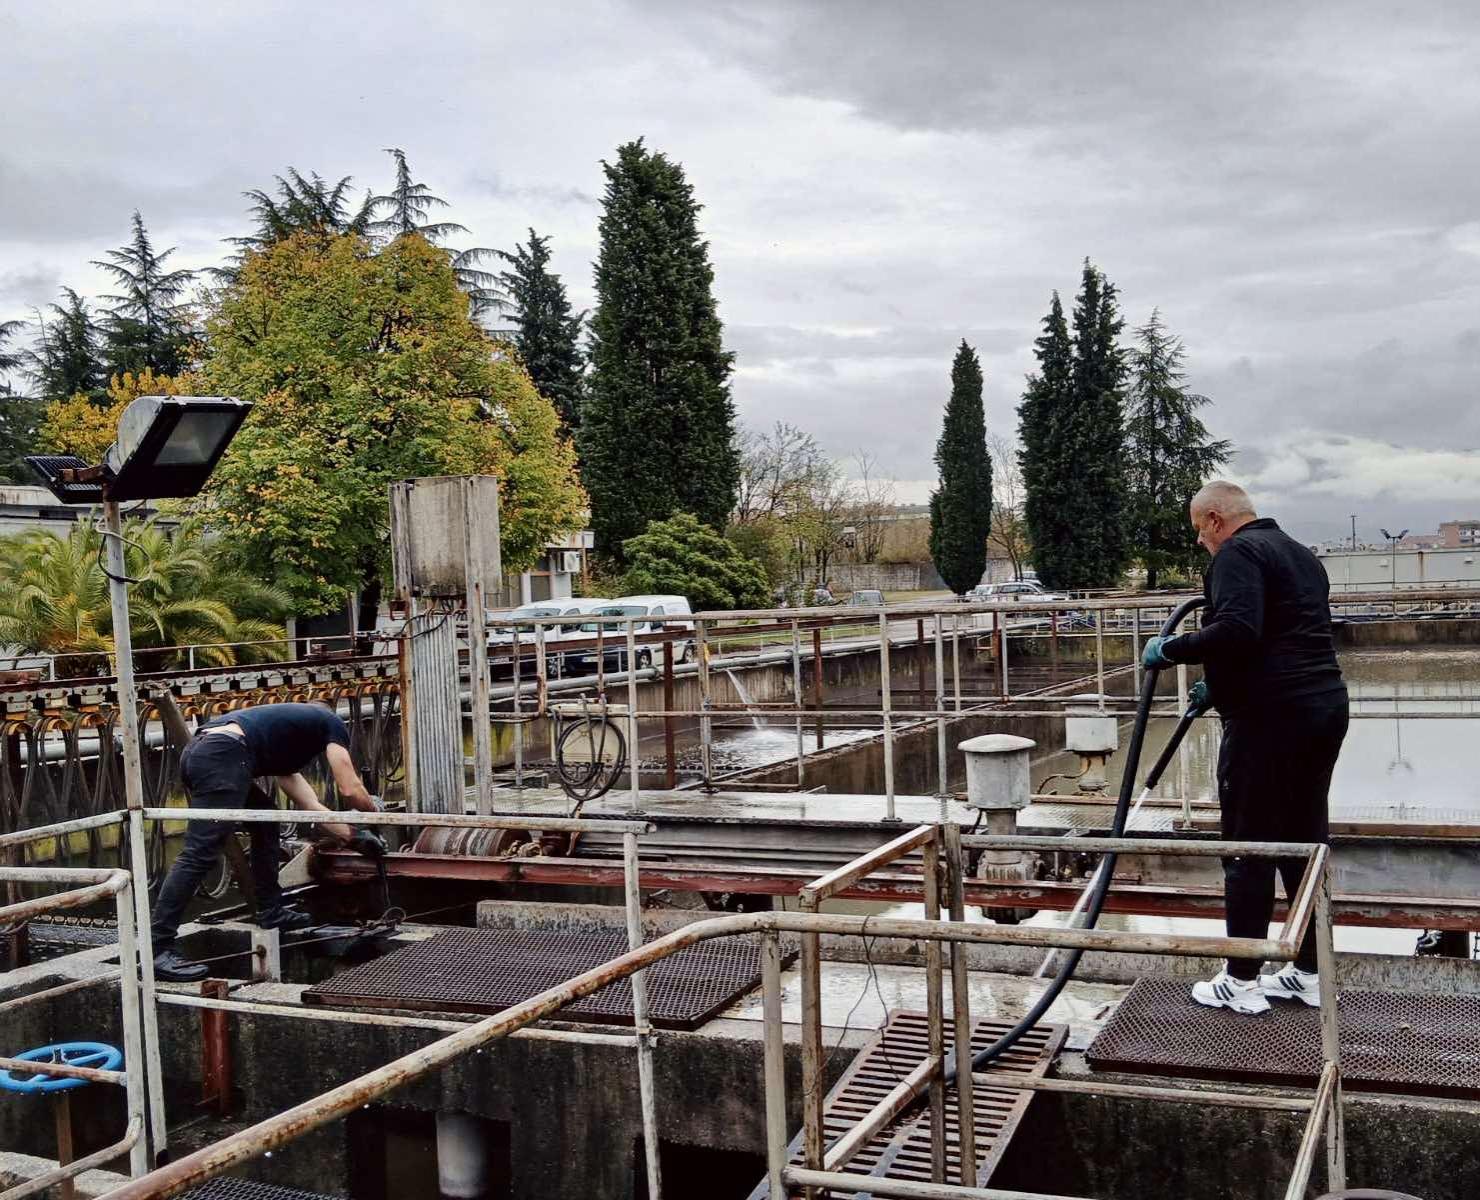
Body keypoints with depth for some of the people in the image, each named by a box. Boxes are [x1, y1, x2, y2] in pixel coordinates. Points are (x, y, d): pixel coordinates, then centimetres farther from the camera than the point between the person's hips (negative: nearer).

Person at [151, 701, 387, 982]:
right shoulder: (331, 722, 22)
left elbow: (311, 807, 42)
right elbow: (350, 789, 17)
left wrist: (354, 836, 47)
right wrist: (374, 809, 37)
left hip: (197, 752, 9)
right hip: (222, 756, -9)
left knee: (265, 817, 25)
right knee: (199, 854, -12)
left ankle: (270, 911, 28)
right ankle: (158, 950, -15)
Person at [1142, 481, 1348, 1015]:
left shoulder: (1238, 552, -9)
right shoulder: (1300, 554, 21)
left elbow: (1238, 630, -25)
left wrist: (1171, 649, -14)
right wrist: (1220, 686, 31)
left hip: (1269, 717, -9)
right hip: (1325, 706, 9)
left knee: (1249, 848, -1)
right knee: (1307, 841, 15)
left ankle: (1241, 981, 6)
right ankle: (1309, 973, 22)